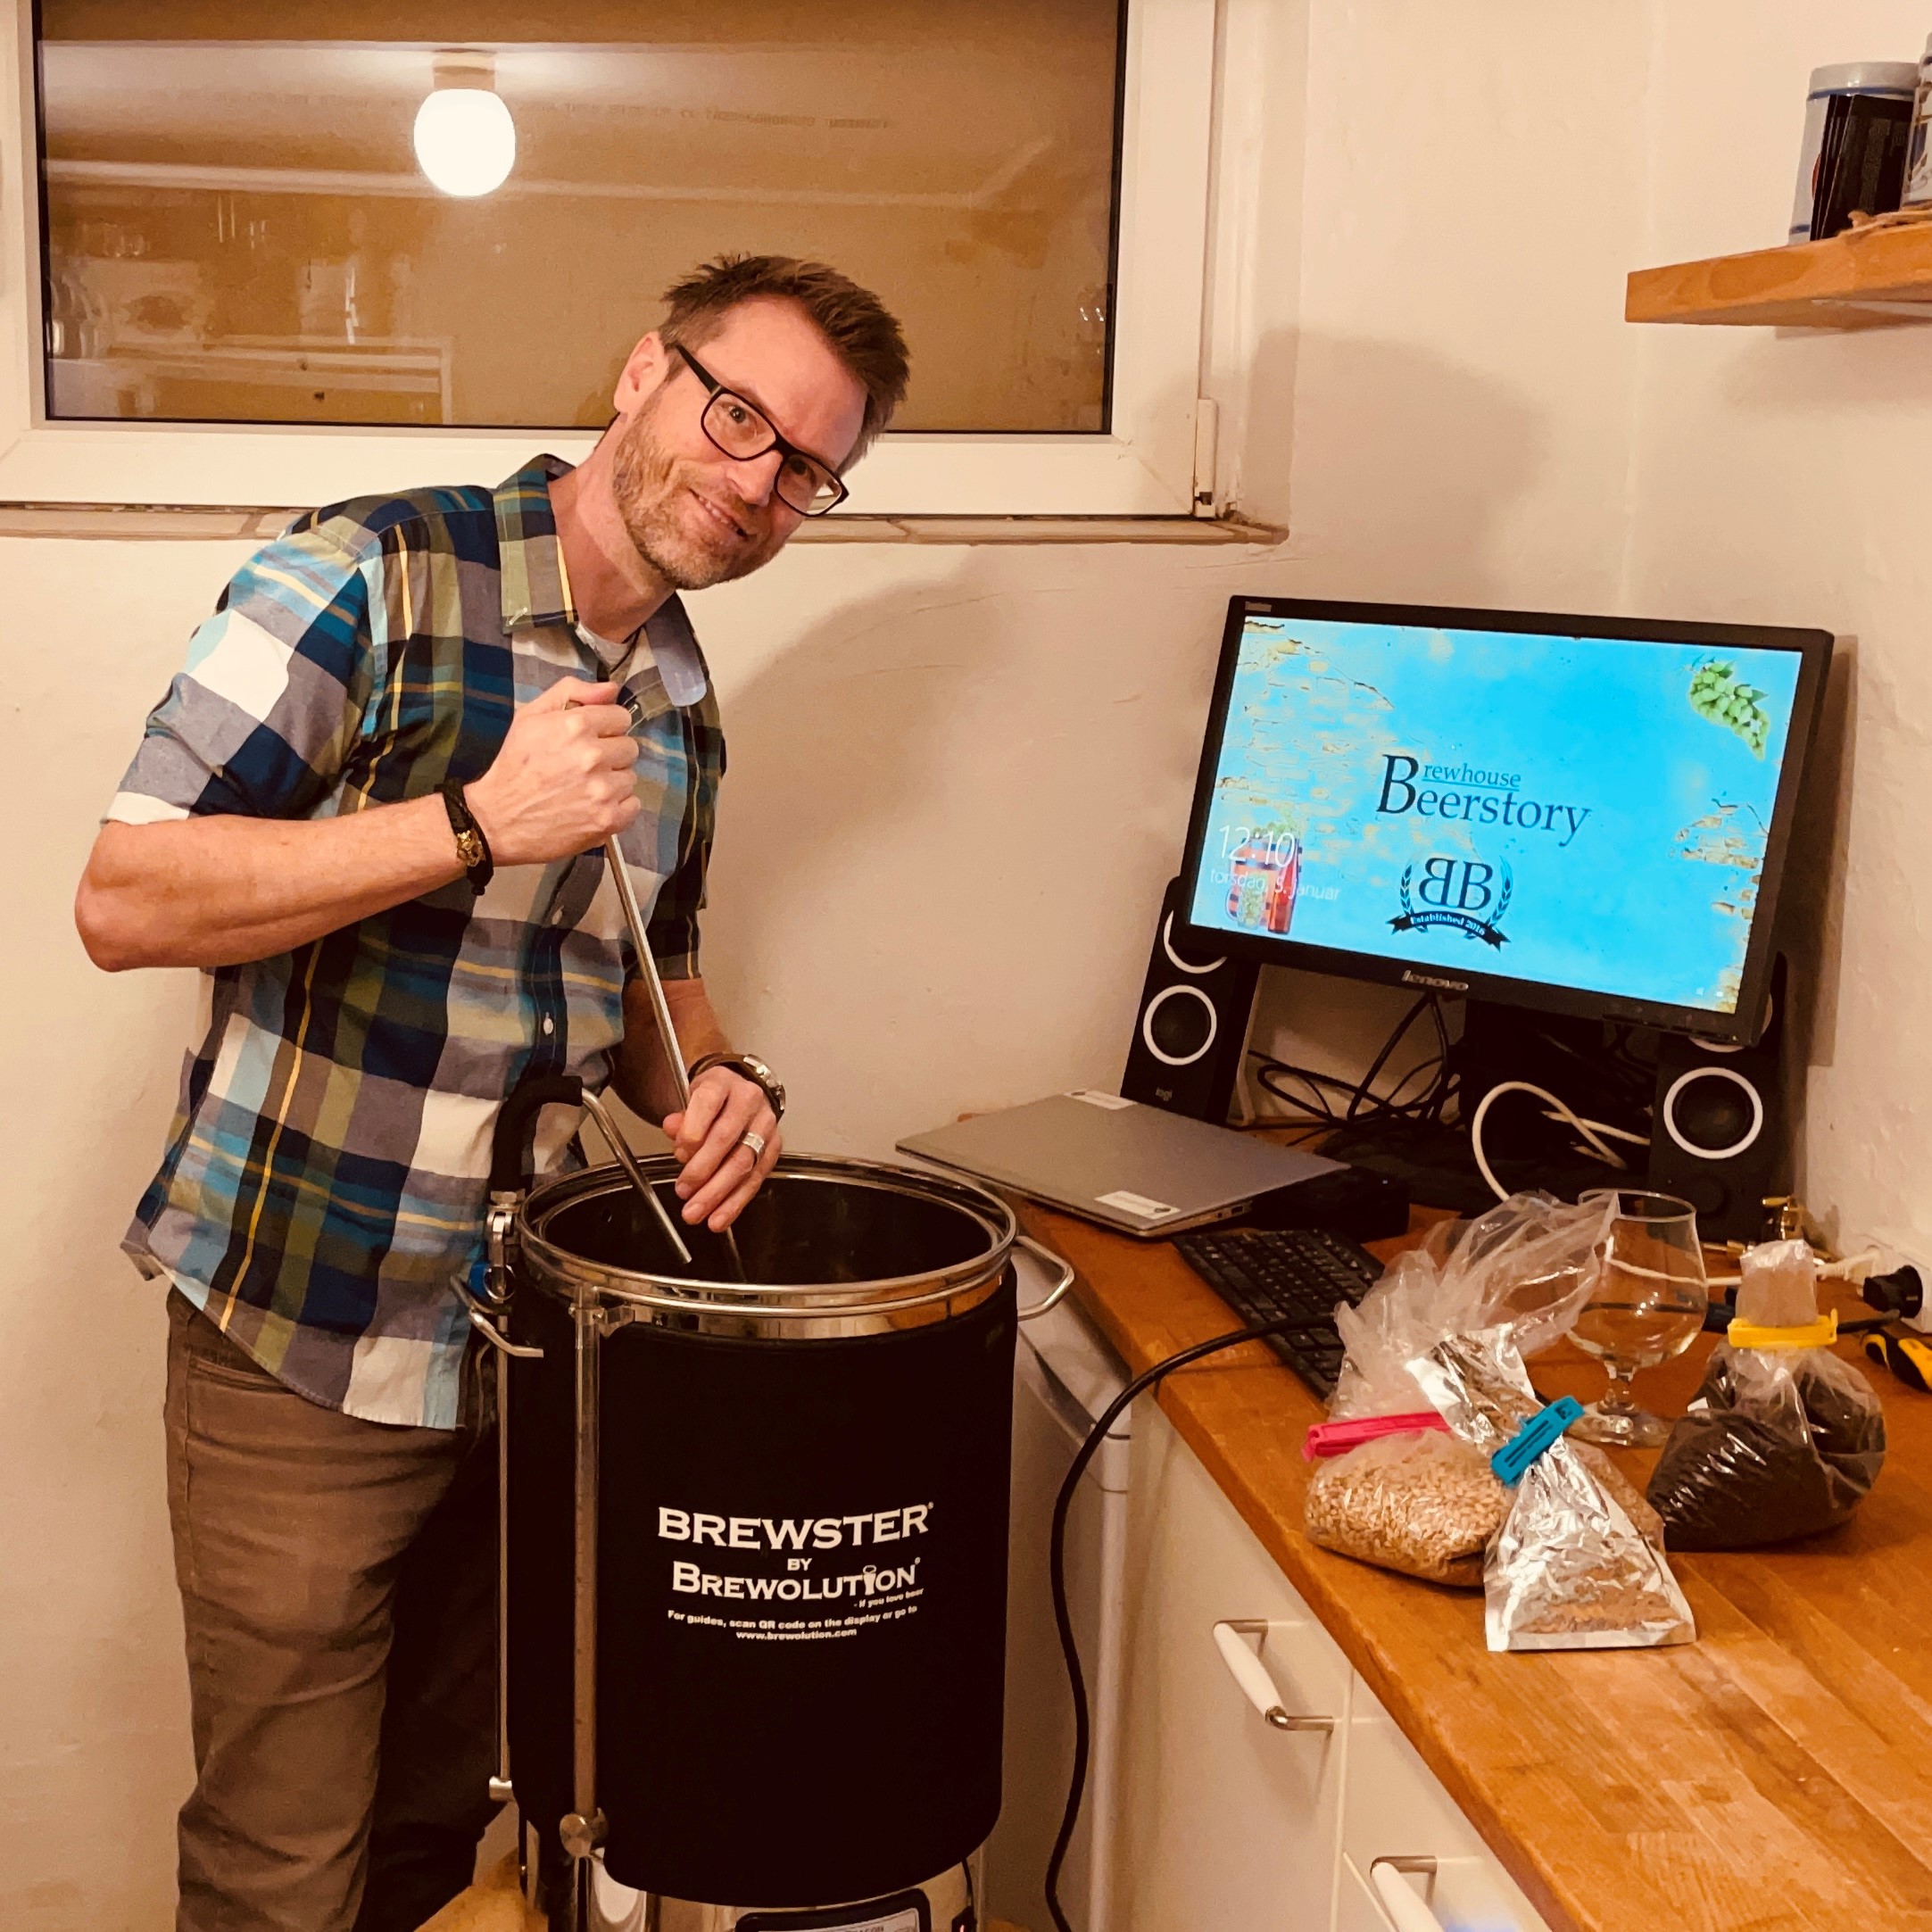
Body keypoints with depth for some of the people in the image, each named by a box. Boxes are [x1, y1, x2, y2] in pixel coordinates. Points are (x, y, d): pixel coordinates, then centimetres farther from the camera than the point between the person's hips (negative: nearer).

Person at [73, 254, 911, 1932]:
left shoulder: (683, 709, 9)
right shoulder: (365, 580, -13)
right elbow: (125, 898, -18)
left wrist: (711, 1084, -2)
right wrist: (477, 823, -25)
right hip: (302, 1351, -6)